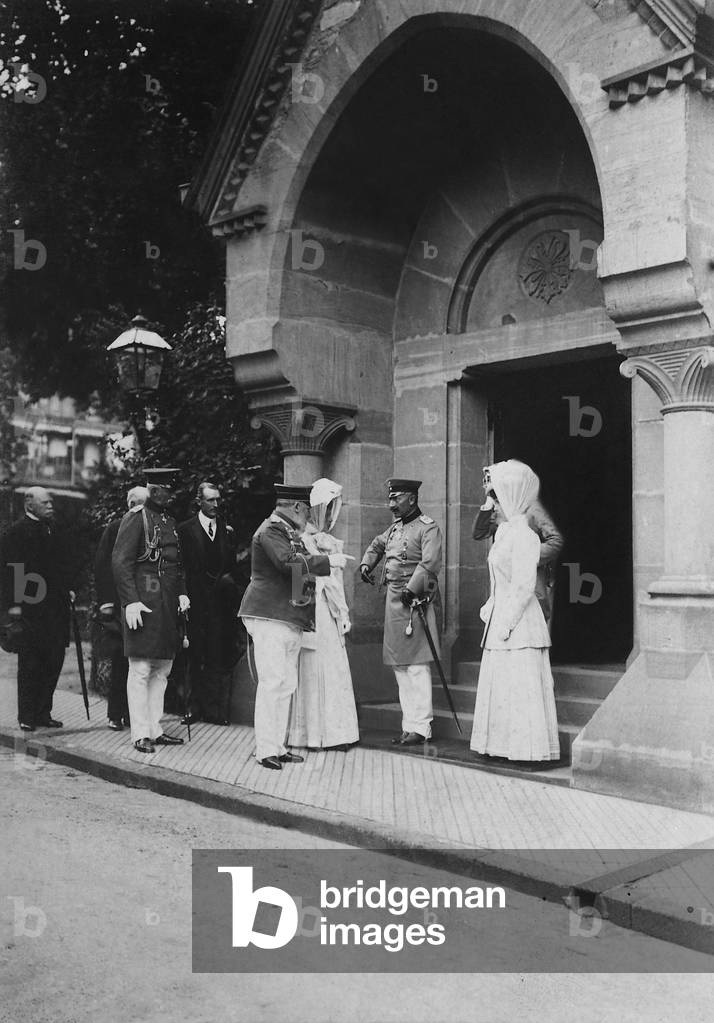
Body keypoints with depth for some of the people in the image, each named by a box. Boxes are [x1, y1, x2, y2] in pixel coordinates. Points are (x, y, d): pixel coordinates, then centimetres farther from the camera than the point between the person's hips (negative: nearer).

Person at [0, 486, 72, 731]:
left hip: (55, 607, 7)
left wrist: (67, 590, 13)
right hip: (30, 608, -7)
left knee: (54, 660, 7)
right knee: (30, 663, 0)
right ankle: (26, 716, 11)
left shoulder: (51, 529, 16)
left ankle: (43, 713, 18)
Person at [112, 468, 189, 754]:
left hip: (168, 603, 8)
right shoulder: (135, 518, -6)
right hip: (143, 602, -8)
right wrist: (131, 601, -19)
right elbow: (120, 562, -12)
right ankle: (140, 734, 2)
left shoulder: (170, 521, 18)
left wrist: (182, 593, 11)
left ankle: (155, 730, 19)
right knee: (141, 670, -4)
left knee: (162, 670, 11)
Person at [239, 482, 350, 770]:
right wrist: (328, 561, -20)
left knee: (287, 685, 9)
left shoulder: (291, 534, 20)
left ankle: (279, 747, 15)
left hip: (291, 620, 10)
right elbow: (289, 562, -24)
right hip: (269, 617, -10)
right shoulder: (270, 531, -10)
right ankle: (265, 750, -5)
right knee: (272, 682, -9)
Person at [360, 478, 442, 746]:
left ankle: (420, 727, -1)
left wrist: (411, 589, -25)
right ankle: (409, 725, 18)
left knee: (417, 666, -7)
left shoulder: (428, 528, -8)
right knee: (399, 666, 11)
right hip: (393, 601, 9)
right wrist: (366, 564, 19)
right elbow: (376, 545, 35)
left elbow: (430, 563, -20)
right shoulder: (395, 528, 17)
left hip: (415, 601, -9)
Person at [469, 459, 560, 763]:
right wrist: (490, 606, 14)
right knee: (501, 685, 14)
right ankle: (506, 744, 23)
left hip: (519, 623, -10)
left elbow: (523, 585, -20)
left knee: (521, 686, -3)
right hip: (502, 620, 10)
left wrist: (506, 622, -19)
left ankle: (530, 747, 5)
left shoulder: (523, 536, -16)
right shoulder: (505, 531, 13)